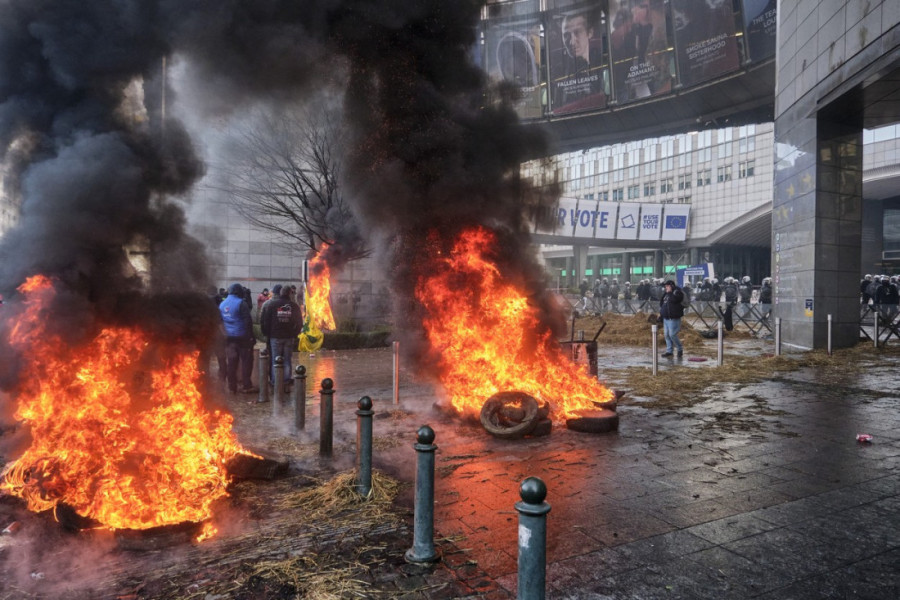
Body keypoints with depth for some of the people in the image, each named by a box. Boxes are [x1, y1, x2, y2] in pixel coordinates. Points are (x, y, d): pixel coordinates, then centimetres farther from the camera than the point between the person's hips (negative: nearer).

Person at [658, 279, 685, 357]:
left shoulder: (677, 292, -9)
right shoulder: (666, 294, 17)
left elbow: (673, 299, -29)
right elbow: (662, 305, 23)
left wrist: (669, 292, -16)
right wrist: (661, 315, 21)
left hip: (673, 319, -9)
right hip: (666, 318, 9)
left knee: (672, 335, -12)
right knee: (667, 335, 9)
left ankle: (680, 349, 6)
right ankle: (669, 351, 16)